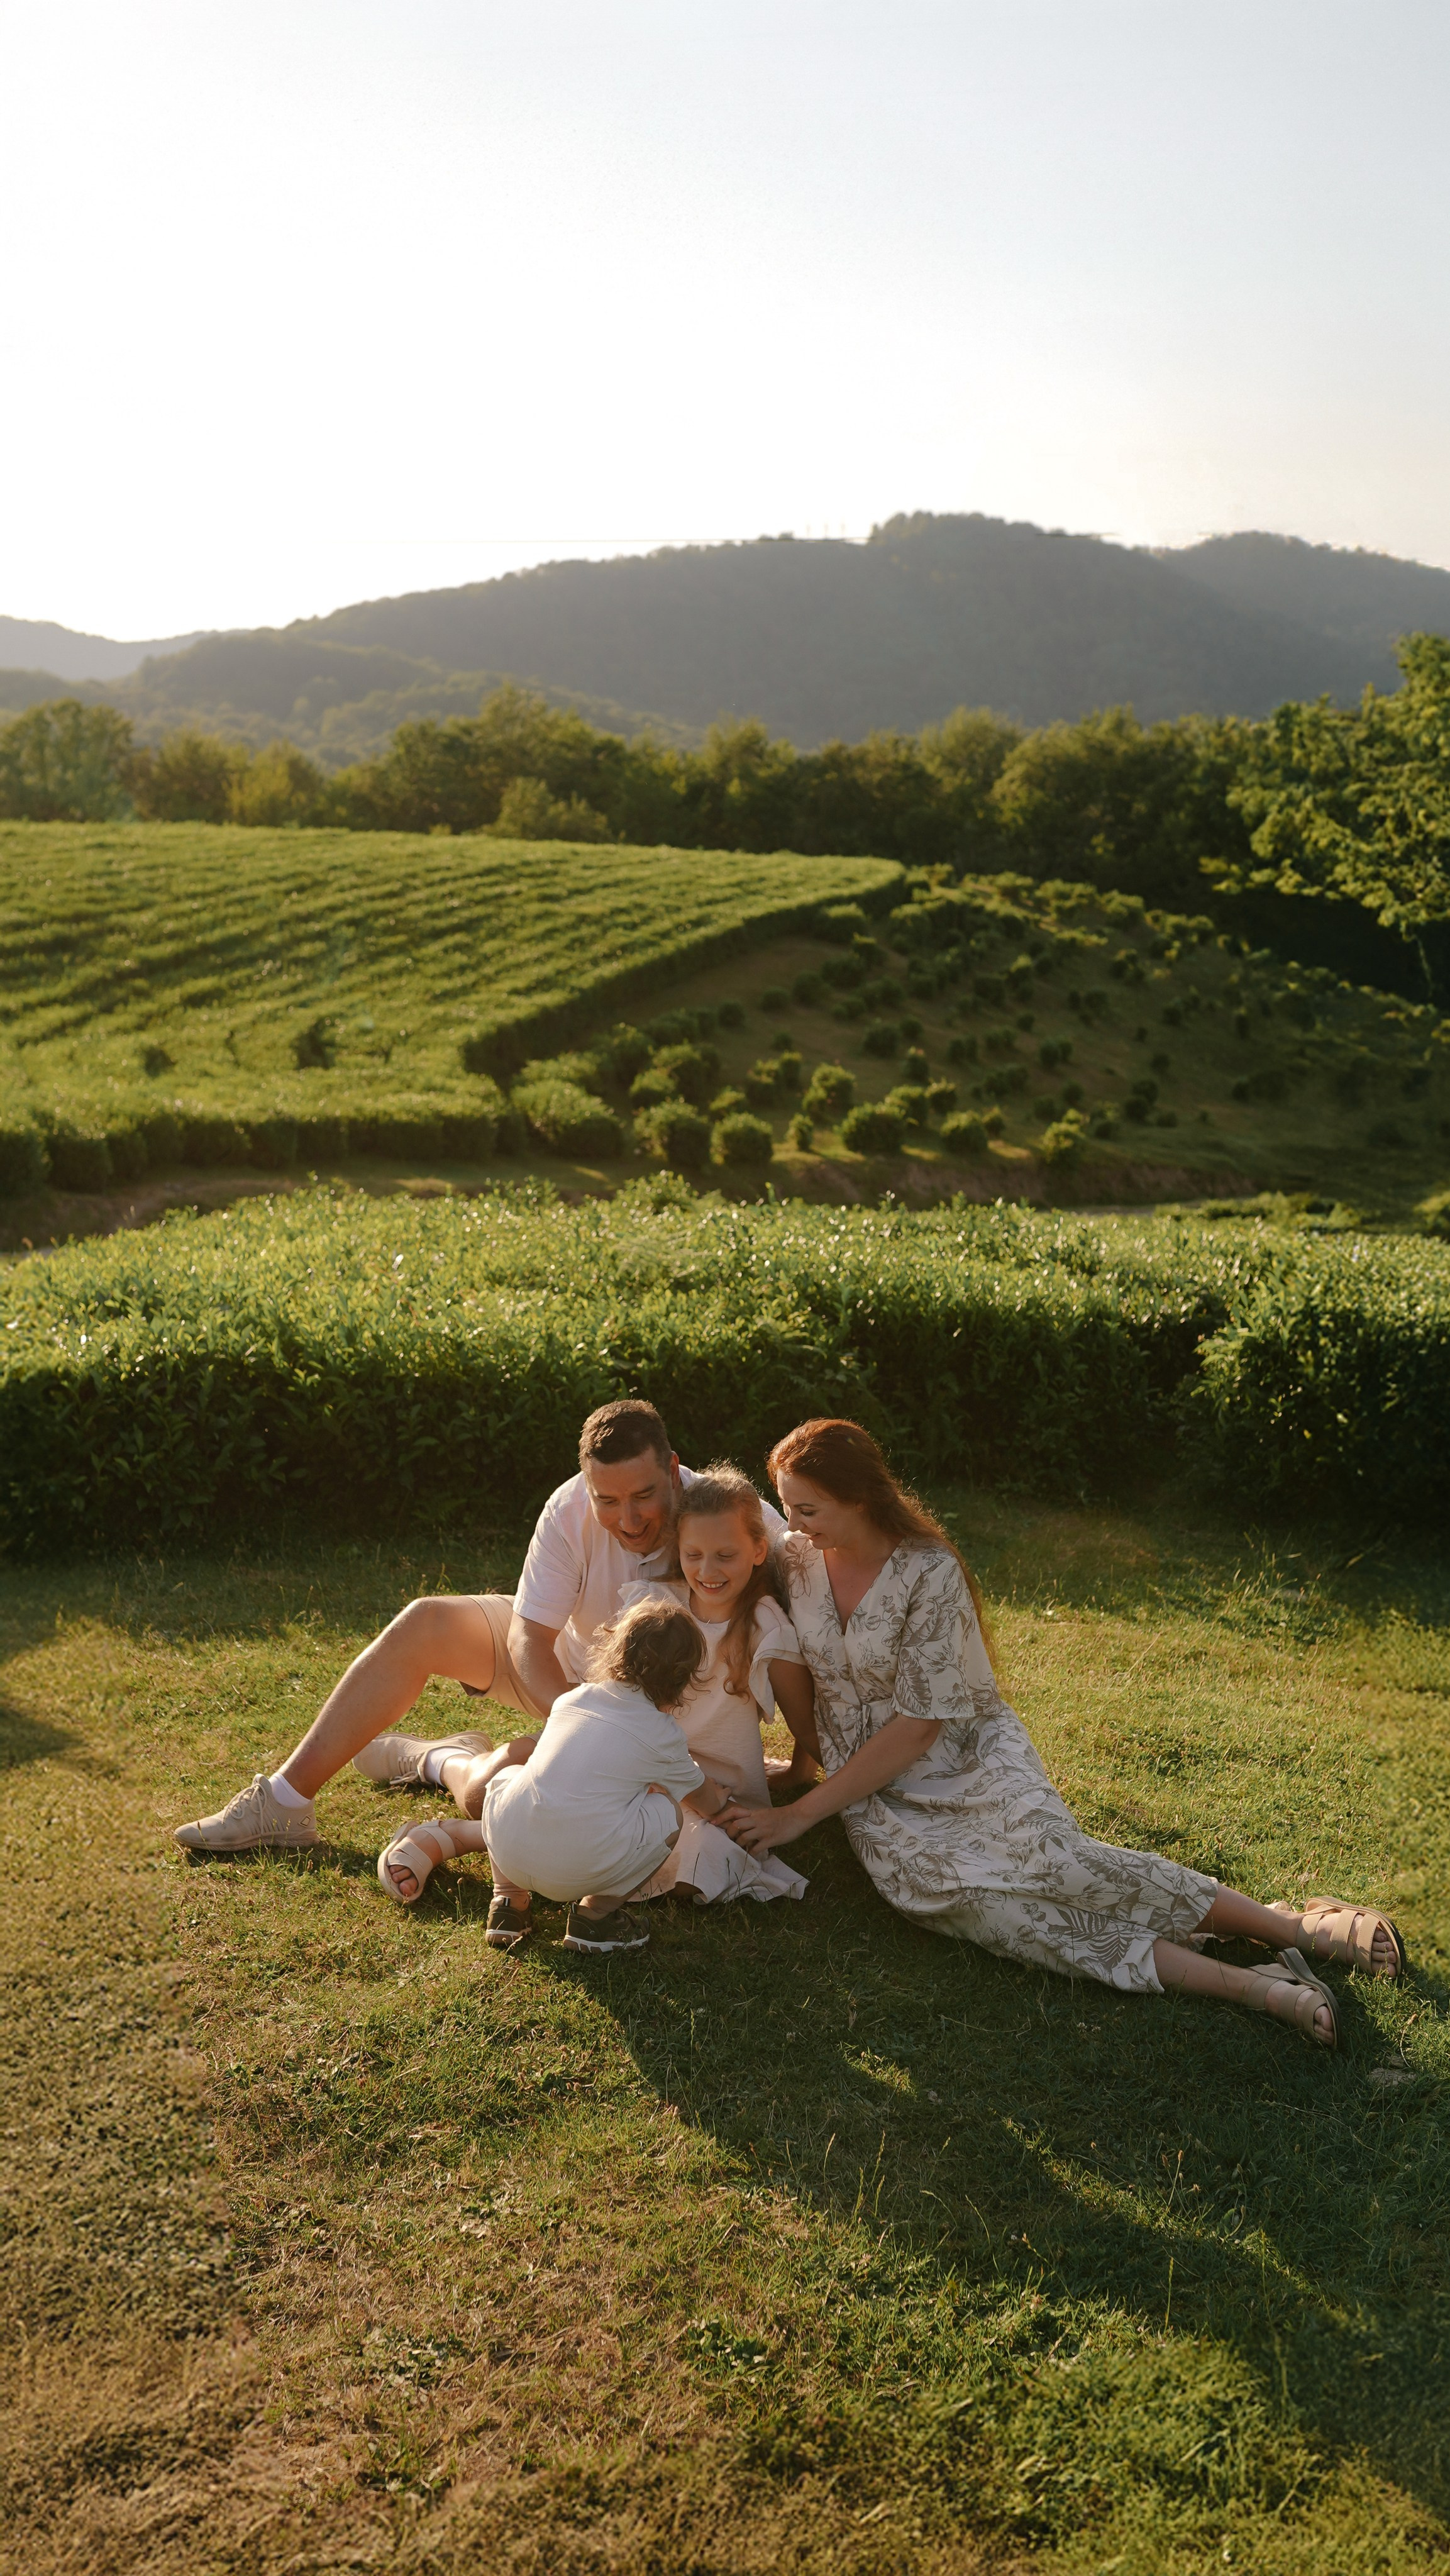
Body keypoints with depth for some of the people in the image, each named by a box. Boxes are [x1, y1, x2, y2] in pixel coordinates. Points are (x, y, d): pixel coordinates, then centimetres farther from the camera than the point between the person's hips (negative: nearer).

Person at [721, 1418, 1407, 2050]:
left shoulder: (929, 1571, -15)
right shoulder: (793, 1560, 0)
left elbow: (917, 1726, -15)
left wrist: (800, 1815, -13)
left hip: (969, 1762, -2)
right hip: (874, 1798, 3)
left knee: (1050, 1856, -33)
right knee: (972, 1904, -27)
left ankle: (1293, 1925, -21)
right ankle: (1250, 1986, -33)